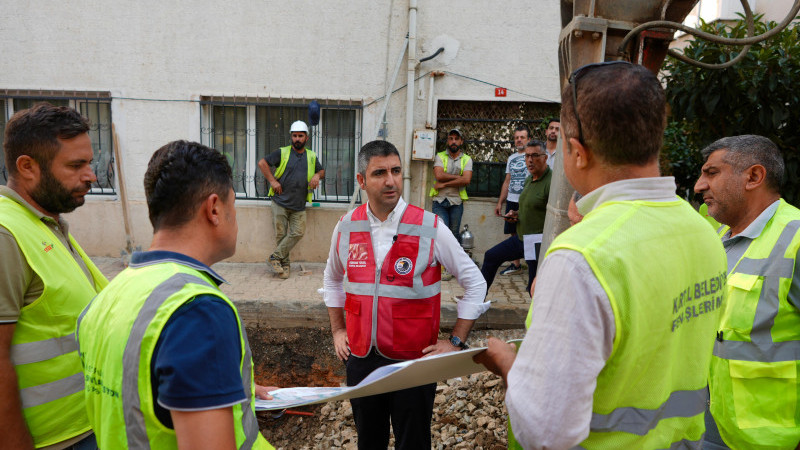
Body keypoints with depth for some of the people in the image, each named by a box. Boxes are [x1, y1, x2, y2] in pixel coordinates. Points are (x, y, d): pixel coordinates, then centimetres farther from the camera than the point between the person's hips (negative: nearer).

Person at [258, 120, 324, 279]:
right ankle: (285, 264, 12)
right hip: (280, 202, -2)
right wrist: (272, 180, -6)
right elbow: (262, 163, 3)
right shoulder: (282, 153, 2)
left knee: (298, 233, -9)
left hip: (299, 206, 3)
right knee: (280, 234, -1)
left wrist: (317, 175, 1)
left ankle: (275, 257, 2)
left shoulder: (312, 157, 13)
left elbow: (322, 171, 25)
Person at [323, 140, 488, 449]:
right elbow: (332, 279, 18)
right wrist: (337, 330, 13)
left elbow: (474, 283, -3)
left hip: (414, 361, -3)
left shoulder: (430, 229, -11)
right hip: (360, 358, 3)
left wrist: (456, 342, -5)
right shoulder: (346, 228, -1)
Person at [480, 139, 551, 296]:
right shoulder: (529, 180, 11)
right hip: (521, 238, 10)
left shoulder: (551, 182, -18)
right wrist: (517, 214, 7)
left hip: (538, 243, -10)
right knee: (491, 256, 20)